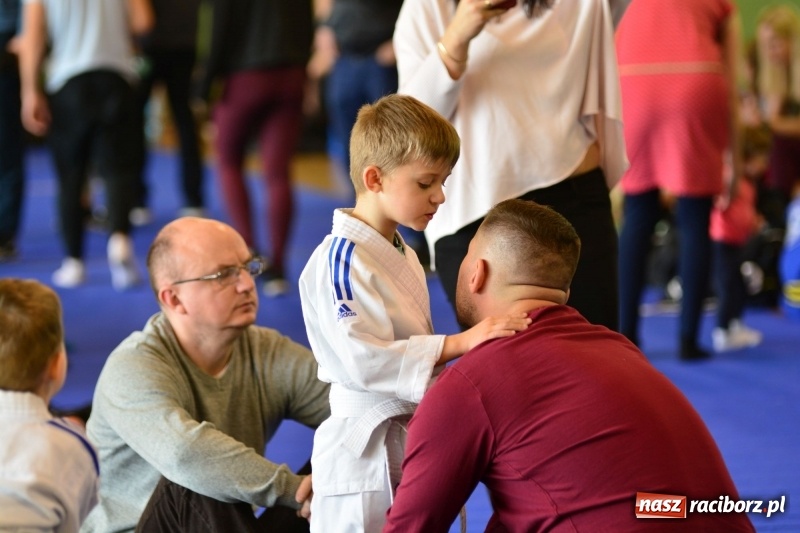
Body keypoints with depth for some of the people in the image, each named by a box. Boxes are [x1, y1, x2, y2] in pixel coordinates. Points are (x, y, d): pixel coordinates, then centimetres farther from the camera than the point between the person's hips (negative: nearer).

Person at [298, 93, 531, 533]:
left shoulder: (402, 254, 12)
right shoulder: (341, 260, -17)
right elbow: (362, 359, -26)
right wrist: (459, 343, -27)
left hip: (414, 443, 9)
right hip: (367, 453, -9)